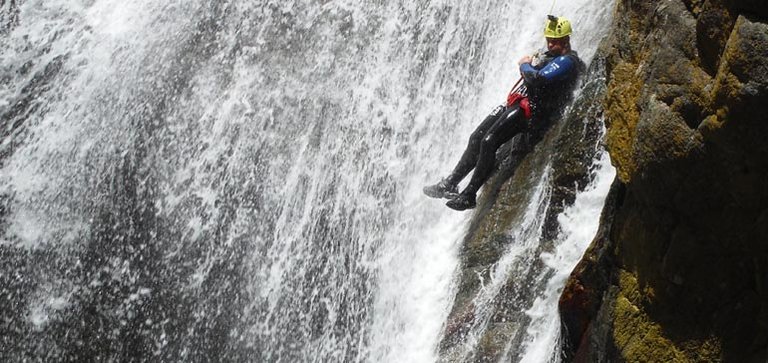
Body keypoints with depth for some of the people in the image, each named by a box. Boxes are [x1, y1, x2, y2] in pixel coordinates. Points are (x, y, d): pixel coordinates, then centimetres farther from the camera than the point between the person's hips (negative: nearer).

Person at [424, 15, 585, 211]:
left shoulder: (567, 61, -11)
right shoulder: (551, 55, 22)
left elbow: (538, 80, -22)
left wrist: (525, 65, -3)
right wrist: (528, 64, 9)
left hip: (532, 109, -10)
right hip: (515, 103, 10)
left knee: (489, 142, -21)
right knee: (476, 138, 4)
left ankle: (469, 196, -18)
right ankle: (450, 183, 8)